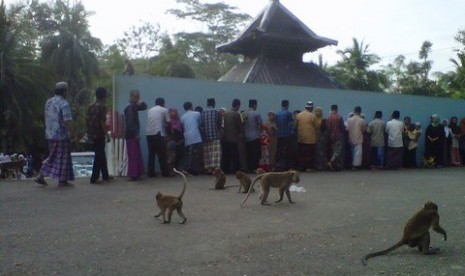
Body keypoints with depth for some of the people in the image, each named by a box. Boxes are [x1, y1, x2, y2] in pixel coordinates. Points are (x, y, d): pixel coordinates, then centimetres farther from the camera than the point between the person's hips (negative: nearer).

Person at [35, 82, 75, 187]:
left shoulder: (48, 102, 9)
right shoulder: (64, 104, -15)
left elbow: (48, 118, 15)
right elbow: (67, 121, -21)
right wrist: (67, 130, -6)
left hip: (50, 134, 8)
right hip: (61, 135, -7)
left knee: (52, 156, 18)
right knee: (63, 157, 3)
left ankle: (41, 176, 15)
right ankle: (62, 180, 8)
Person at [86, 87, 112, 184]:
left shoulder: (91, 107, 10)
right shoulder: (102, 107, -11)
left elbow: (88, 120, 11)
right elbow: (102, 122, -17)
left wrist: (89, 133, 19)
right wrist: (107, 134, -12)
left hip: (92, 134, 7)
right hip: (99, 134, -7)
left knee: (101, 155, 17)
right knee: (99, 156, 0)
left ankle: (105, 175, 25)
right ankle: (94, 178, 0)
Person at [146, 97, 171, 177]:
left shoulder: (150, 110, 20)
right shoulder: (164, 110, 6)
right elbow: (168, 122, 7)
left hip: (149, 133, 5)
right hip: (158, 133, -5)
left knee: (151, 154, 10)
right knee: (162, 154, 1)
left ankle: (151, 172, 10)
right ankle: (165, 172, 6)